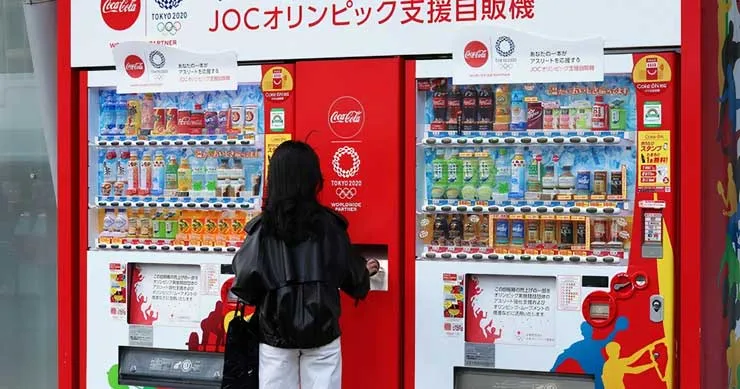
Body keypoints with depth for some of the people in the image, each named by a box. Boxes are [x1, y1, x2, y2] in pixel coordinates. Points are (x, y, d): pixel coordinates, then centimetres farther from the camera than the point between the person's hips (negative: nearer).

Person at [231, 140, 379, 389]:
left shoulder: (262, 228, -6)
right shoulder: (328, 224, -5)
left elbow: (246, 285, -11)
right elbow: (352, 277, 3)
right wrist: (365, 273, 26)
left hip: (275, 334, 0)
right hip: (321, 333, 0)